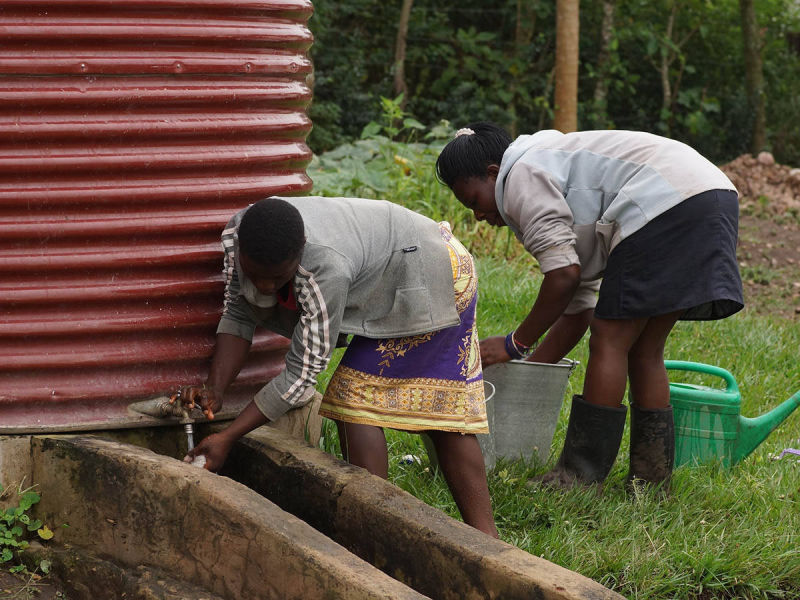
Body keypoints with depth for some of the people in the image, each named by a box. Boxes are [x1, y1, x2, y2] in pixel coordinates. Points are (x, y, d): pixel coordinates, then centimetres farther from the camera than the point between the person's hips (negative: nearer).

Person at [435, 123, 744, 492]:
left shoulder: (522, 176, 0)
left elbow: (564, 274, -11)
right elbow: (577, 305, 28)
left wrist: (516, 344, -1)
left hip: (667, 205, -10)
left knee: (609, 341, -5)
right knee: (642, 351, 13)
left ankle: (579, 479, -4)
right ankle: (651, 480, 15)